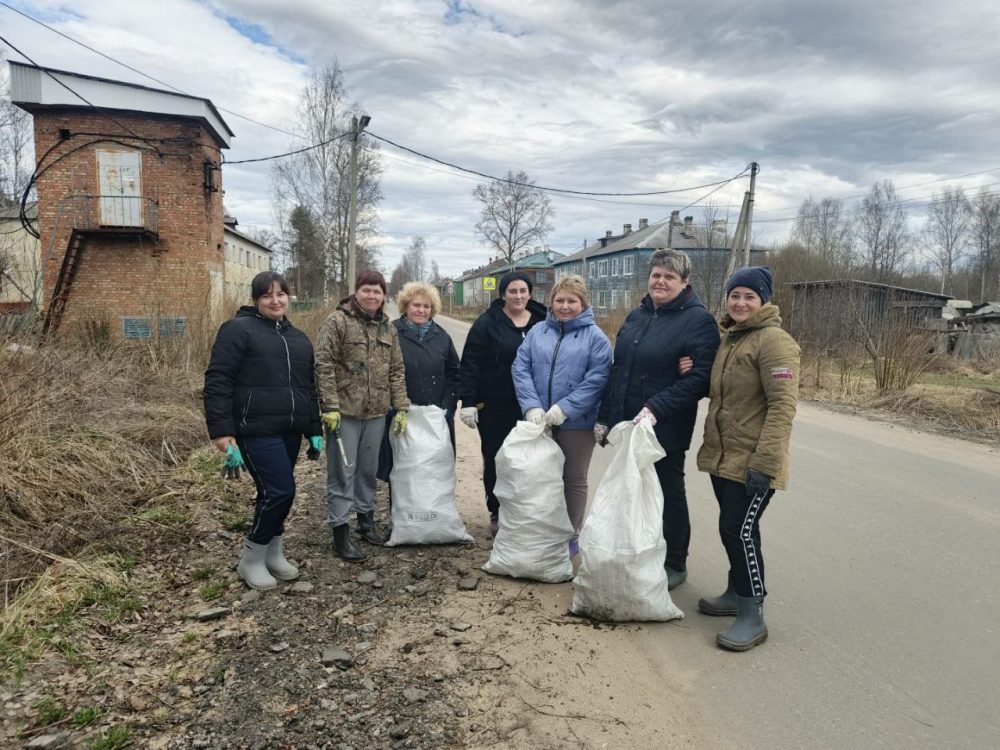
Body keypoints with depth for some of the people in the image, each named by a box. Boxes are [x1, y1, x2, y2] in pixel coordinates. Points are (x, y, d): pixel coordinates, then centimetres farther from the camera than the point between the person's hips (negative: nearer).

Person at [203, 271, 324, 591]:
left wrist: (314, 430, 17)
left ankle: (273, 555, 29)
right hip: (257, 430, -7)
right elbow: (217, 382, -11)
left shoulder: (298, 338, 17)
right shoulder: (238, 329, -5)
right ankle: (251, 559, 9)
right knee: (280, 491, -11)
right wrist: (222, 432, -18)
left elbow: (309, 387, 21)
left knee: (275, 492, 13)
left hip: (289, 430, 7)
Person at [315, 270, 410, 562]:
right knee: (343, 472, 1)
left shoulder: (388, 327, 10)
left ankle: (366, 519, 31)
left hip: (377, 412, 5)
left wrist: (401, 407, 6)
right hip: (344, 410, -5)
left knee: (369, 470, 15)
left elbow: (396, 371, 12)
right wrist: (330, 406, -16)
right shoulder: (337, 321, -7)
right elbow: (324, 365, -11)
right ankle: (340, 532, 10)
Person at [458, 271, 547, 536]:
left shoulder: (543, 322, 5)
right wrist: (468, 402, -12)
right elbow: (470, 365, -7)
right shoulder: (487, 323, -4)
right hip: (494, 407, -2)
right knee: (495, 461, 8)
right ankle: (497, 514, 23)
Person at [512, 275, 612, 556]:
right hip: (539, 421, 3)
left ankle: (571, 536, 27)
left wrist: (565, 408, -21)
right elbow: (520, 368, -2)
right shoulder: (537, 332, 5)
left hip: (577, 423, -3)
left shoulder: (595, 337, -5)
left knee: (574, 480, 12)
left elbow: (597, 379, -14)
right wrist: (532, 406, -15)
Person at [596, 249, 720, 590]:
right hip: (626, 426, 6)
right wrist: (605, 416, 13)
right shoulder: (636, 316, 11)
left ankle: (675, 565, 27)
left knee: (669, 495, 9)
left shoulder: (699, 321, -9)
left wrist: (656, 408, -26)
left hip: (666, 431, -6)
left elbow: (698, 379, -19)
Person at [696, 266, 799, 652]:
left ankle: (752, 616, 7)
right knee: (731, 528, 17)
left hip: (752, 462, -8)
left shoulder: (773, 340, -13)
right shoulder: (727, 338, 14)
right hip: (722, 456, 8)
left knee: (740, 530, -6)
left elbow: (783, 405, -20)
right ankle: (737, 593, 33)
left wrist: (764, 461, -24)